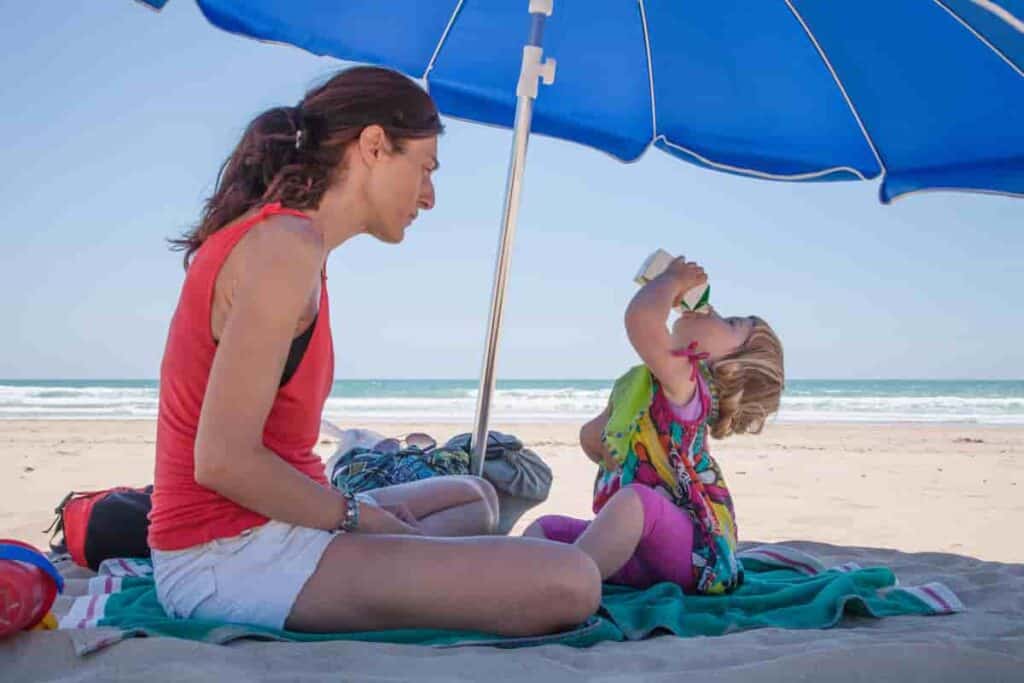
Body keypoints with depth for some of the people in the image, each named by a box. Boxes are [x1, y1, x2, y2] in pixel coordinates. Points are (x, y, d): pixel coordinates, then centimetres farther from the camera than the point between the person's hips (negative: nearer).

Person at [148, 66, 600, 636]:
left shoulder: (269, 236, 16)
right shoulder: (287, 246, -16)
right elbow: (223, 460, -22)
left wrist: (357, 510, 7)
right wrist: (359, 515, -9)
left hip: (256, 528, 10)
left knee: (475, 497, 29)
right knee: (569, 583, -21)